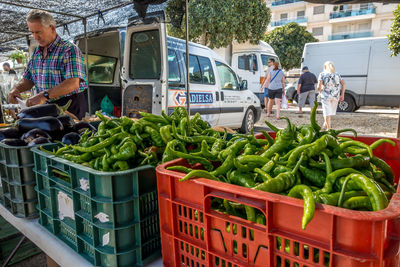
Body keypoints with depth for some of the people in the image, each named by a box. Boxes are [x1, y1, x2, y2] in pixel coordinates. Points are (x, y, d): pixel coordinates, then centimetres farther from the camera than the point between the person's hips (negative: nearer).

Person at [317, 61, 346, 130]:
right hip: (335, 96, 4)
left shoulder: (322, 74, 1)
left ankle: (328, 128, -3)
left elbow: (319, 86, -11)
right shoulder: (337, 74, 13)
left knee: (327, 112, -1)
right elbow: (344, 84, 2)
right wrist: (342, 95, 2)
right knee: (331, 111, 20)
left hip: (326, 95, -4)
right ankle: (325, 124, 30)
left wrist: (320, 92, 8)